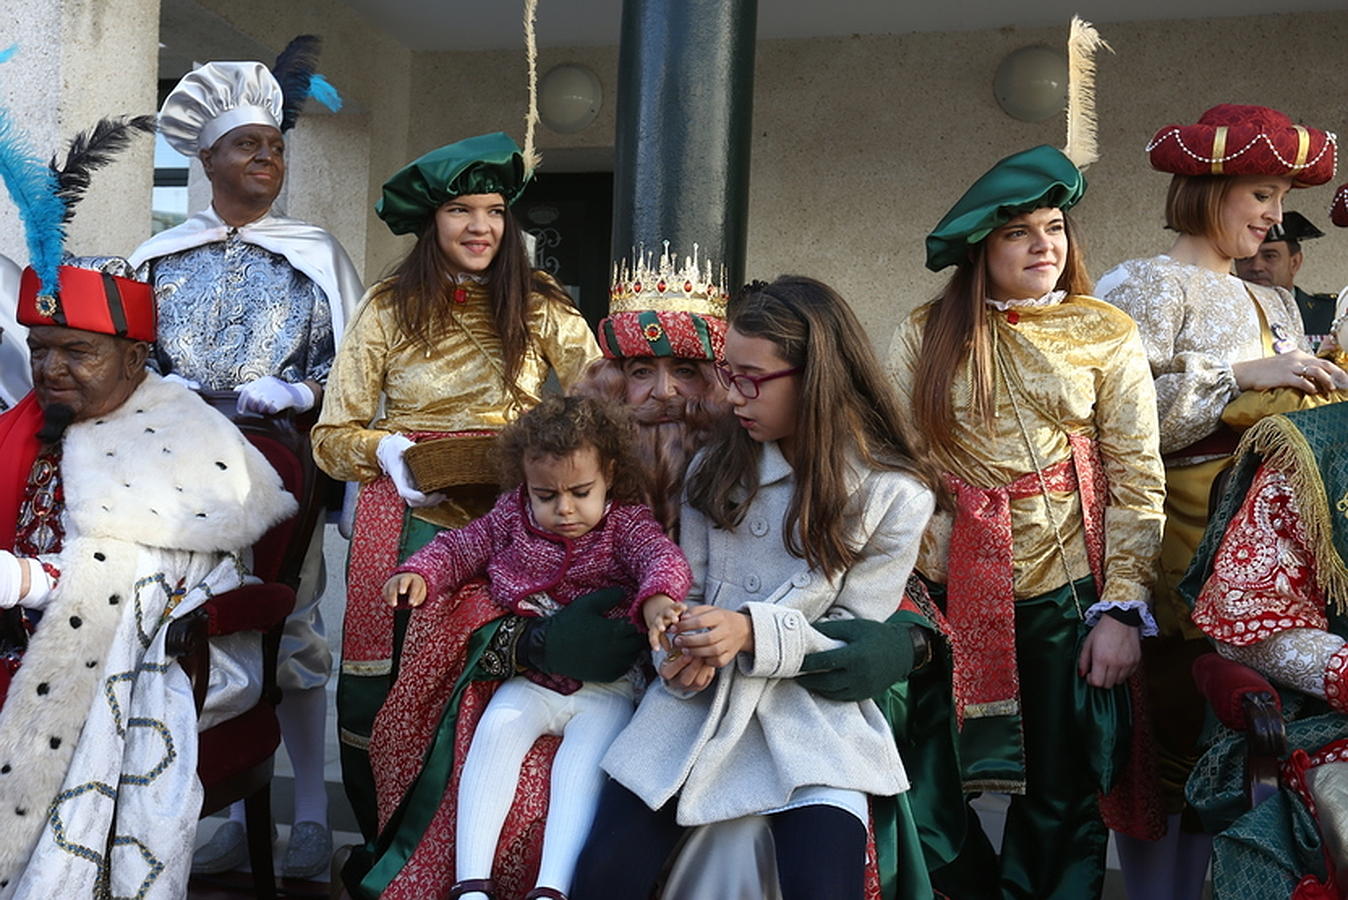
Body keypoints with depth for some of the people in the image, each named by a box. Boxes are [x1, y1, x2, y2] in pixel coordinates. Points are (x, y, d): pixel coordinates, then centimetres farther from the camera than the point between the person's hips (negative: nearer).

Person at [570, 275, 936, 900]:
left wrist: (752, 632, -20)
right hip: (696, 703, 3)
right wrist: (683, 654, -12)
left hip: (813, 721, -2)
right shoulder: (716, 467, 7)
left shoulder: (894, 496, -3)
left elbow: (857, 634, -4)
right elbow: (687, 589, 11)